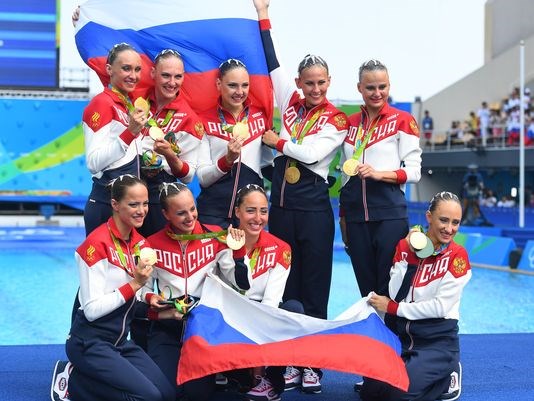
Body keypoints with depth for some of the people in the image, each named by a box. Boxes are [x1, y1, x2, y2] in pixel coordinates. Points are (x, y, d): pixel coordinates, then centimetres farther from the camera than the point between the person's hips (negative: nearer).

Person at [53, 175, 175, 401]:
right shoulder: (97, 244, -18)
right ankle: (71, 382, 1)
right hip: (90, 343, -8)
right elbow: (92, 309, -20)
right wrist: (134, 284, -23)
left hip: (121, 341, 8)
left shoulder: (140, 244, 6)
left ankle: (80, 379, 9)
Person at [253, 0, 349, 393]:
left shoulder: (337, 119, -2)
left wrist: (276, 140, -3)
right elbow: (272, 64, 13)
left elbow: (311, 153, -15)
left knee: (314, 289, 0)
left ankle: (312, 365, 6)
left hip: (313, 208, -4)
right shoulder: (291, 103, 9)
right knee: (284, 287, 7)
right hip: (281, 205, 4)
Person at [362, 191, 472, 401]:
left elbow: (440, 307, -15)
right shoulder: (405, 245, 2)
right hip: (401, 336, 4)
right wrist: (410, 256, -17)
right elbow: (395, 295, -7)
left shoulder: (457, 256, -9)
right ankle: (411, 368, 16)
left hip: (438, 342, -4)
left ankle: (447, 377, 6)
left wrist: (392, 308, -8)